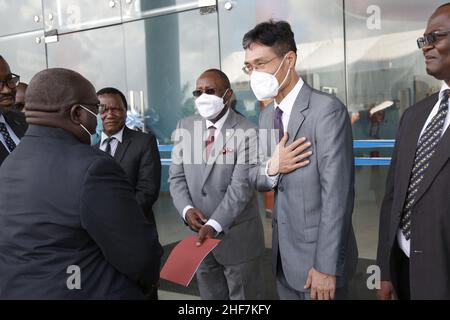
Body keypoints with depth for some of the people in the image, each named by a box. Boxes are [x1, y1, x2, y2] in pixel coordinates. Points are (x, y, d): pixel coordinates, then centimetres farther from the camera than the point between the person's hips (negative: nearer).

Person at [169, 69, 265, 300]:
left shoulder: (246, 132, -14)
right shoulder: (185, 127, 2)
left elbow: (241, 186, -20)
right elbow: (176, 176, 2)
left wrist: (214, 225, -28)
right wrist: (187, 209, -15)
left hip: (238, 238, -4)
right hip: (200, 234, 5)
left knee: (244, 296, 13)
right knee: (209, 295, 20)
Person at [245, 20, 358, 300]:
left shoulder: (328, 109, -17)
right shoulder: (267, 115, 7)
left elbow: (336, 194, -20)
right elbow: (255, 179, 9)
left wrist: (327, 267, -20)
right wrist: (271, 168, -14)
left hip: (318, 253, -7)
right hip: (282, 252, 7)